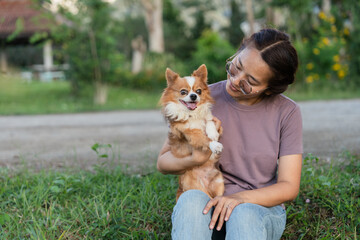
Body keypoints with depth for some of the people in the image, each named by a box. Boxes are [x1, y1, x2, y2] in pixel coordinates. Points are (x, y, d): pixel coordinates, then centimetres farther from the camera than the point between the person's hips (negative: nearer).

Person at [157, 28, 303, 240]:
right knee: (191, 200, -35)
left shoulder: (287, 112, -4)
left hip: (262, 209, -1)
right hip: (206, 210, 1)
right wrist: (195, 159, -21)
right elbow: (163, 161, 2)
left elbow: (289, 188, -5)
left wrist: (240, 198, -23)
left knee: (244, 214, -37)